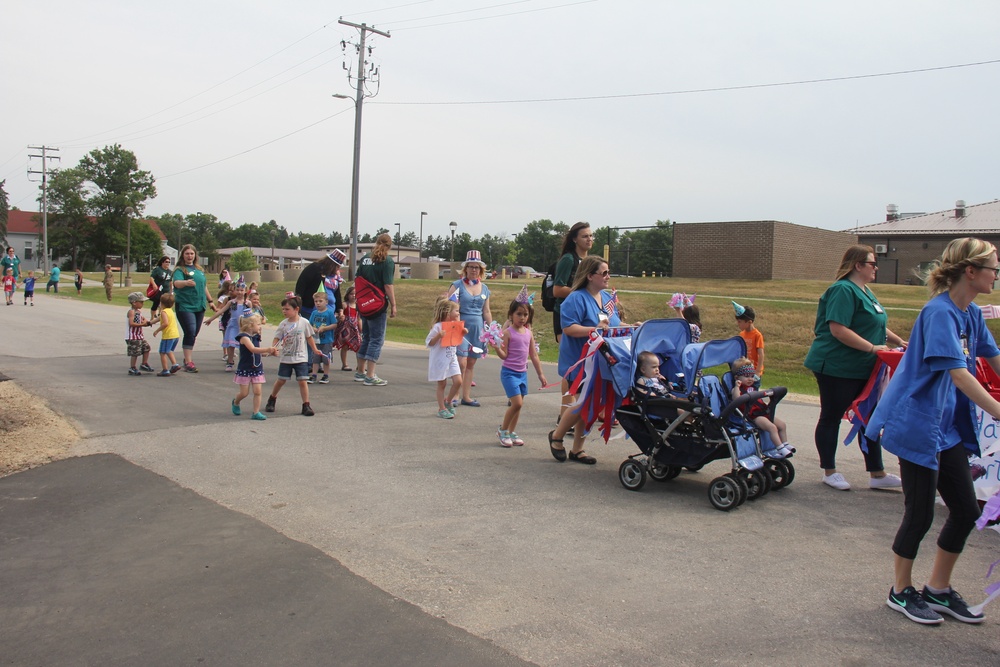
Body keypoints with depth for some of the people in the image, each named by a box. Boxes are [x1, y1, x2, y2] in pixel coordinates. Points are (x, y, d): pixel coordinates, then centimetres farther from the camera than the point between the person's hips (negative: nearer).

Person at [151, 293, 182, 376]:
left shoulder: (164, 312, -11)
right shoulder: (171, 311, 17)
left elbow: (165, 323, -26)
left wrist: (157, 330, -17)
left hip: (168, 336, -9)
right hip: (176, 335, 9)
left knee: (162, 353, 1)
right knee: (169, 351, 27)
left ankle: (165, 371, 0)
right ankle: (175, 364, 19)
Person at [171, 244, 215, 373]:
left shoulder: (200, 270, 14)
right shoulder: (180, 270, -5)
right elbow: (177, 283, -25)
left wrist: (210, 301, 26)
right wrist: (186, 282, -46)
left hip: (199, 306, 6)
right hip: (184, 306, -6)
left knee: (194, 334, 10)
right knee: (190, 332, -13)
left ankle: (188, 358, 22)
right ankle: (188, 362, -11)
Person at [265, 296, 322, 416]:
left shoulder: (304, 322, -5)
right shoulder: (283, 324, -2)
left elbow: (309, 338, 5)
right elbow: (277, 338, 0)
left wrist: (315, 350, -1)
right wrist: (273, 347, -19)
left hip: (301, 358, -2)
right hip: (285, 358, 2)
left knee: (303, 381, -7)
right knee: (281, 380, 12)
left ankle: (306, 405, 0)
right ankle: (272, 400, 34)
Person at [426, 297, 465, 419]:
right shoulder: (438, 327, -13)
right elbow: (429, 343, -12)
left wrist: (463, 332, 4)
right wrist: (438, 336, -27)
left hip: (452, 358, 6)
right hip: (440, 359, -6)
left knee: (458, 381, -4)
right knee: (442, 384, 2)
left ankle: (448, 401, 19)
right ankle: (442, 409, 13)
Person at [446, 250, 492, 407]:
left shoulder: (484, 288, 11)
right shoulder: (457, 285, -2)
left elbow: (486, 312, 16)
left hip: (477, 328, 5)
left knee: (471, 363, 8)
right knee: (461, 362, -11)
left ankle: (466, 396, 15)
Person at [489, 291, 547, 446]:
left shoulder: (529, 333, 8)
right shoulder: (508, 332, -9)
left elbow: (534, 355, 13)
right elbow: (504, 355, -10)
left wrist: (540, 374, 14)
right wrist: (497, 348, -29)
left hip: (523, 373, 6)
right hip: (509, 372, -6)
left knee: (518, 405, 9)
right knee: (517, 403, -13)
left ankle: (511, 432, 23)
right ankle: (502, 430, 6)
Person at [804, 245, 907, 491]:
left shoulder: (865, 292, 15)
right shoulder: (843, 290, -17)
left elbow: (875, 325, 26)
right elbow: (838, 330, -26)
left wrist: (898, 341, 14)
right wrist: (872, 347, -24)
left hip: (862, 369, 10)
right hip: (836, 367, -10)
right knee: (831, 418, 4)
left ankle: (877, 474, 18)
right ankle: (829, 472, 16)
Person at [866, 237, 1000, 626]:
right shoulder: (939, 313, -19)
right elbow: (960, 375, -26)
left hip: (949, 427, 9)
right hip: (918, 425, -9)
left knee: (966, 511, 12)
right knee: (920, 515, 2)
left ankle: (938, 590, 28)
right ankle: (901, 592, 22)